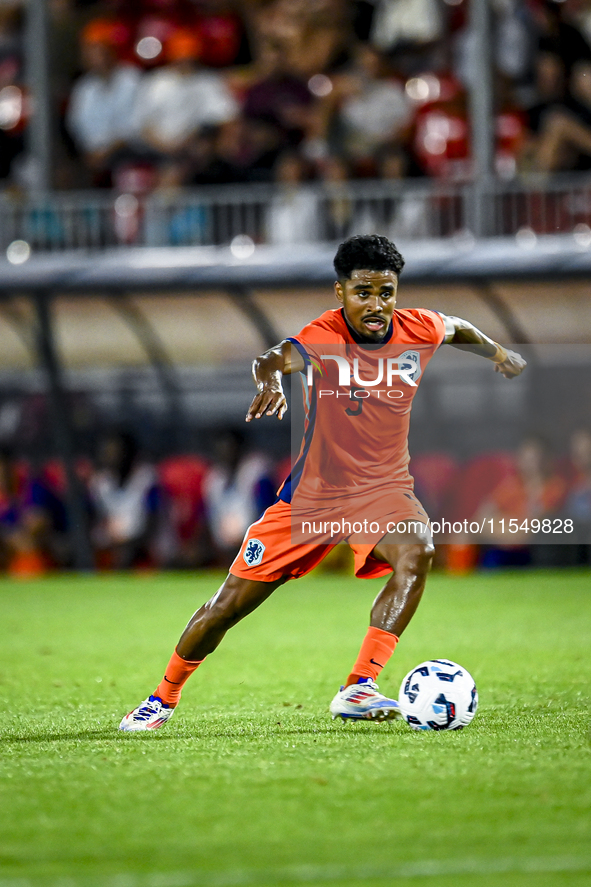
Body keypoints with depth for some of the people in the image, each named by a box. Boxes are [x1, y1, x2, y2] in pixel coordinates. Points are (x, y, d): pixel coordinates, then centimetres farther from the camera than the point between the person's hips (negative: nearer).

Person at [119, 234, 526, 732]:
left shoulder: (419, 331, -7)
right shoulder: (325, 337, -19)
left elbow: (456, 329, 19)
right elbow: (274, 359, -40)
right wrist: (270, 378, -61)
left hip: (383, 487, 2)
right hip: (313, 492, -1)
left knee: (417, 551, -33)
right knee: (231, 603, 3)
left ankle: (358, 690, -33)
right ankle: (164, 698, 27)